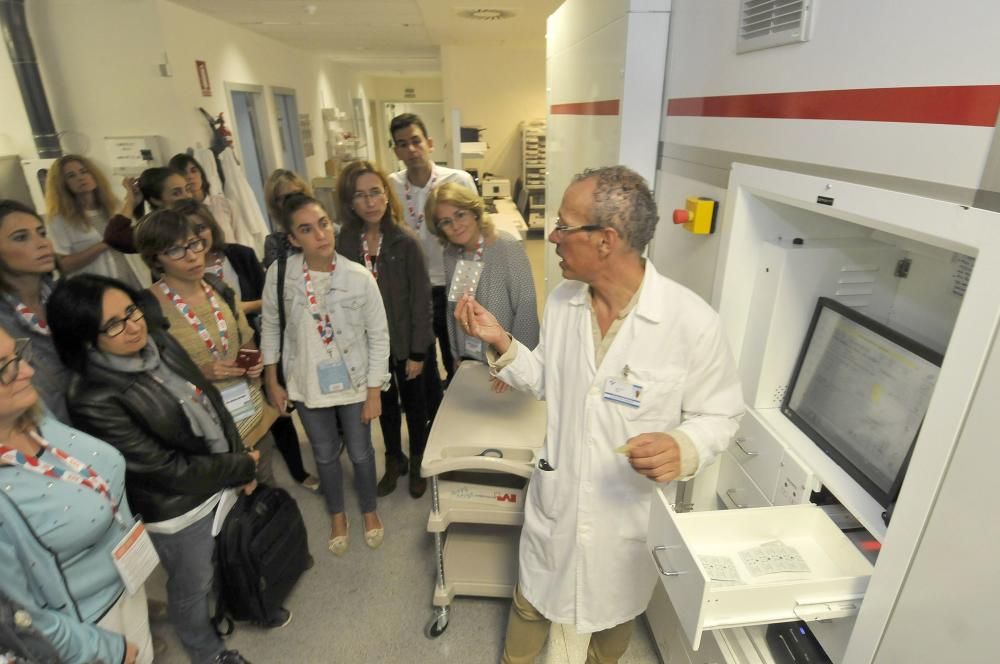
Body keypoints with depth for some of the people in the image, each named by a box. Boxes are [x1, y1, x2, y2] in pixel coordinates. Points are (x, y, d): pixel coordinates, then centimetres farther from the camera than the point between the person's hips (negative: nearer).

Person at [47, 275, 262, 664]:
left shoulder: (158, 340, -10)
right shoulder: (95, 403, -28)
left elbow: (211, 402, 0)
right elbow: (171, 470, -24)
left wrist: (240, 462, -4)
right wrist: (243, 466, -13)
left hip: (224, 481, 6)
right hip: (179, 507, -6)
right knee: (193, 586, 21)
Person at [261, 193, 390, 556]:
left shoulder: (360, 277, -19)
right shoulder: (279, 273, -14)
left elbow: (378, 337, -11)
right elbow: (270, 327, 0)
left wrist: (374, 392, -9)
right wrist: (272, 382, 3)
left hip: (354, 383, -1)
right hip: (307, 385, 2)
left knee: (360, 452, 17)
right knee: (325, 455, 21)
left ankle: (369, 509, 46)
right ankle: (337, 514, 47)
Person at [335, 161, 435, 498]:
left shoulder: (406, 241, -16)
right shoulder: (344, 242, -6)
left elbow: (421, 299, -13)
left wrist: (417, 352, -13)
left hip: (404, 340, -3)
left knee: (413, 403, 16)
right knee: (384, 404, 21)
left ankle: (417, 463, 40)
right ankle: (394, 460, 43)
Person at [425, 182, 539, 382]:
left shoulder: (508, 248, -18)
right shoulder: (450, 253, -1)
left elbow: (526, 309, -18)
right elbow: (452, 309, 7)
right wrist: (456, 355, 9)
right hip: (469, 360, 5)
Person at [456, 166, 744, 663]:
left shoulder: (692, 321, -23)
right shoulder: (561, 301, -7)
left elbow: (719, 414, -11)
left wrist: (683, 448, -32)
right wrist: (500, 342, -10)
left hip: (630, 510, -2)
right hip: (555, 499, 3)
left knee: (615, 610, 27)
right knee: (531, 601, 25)